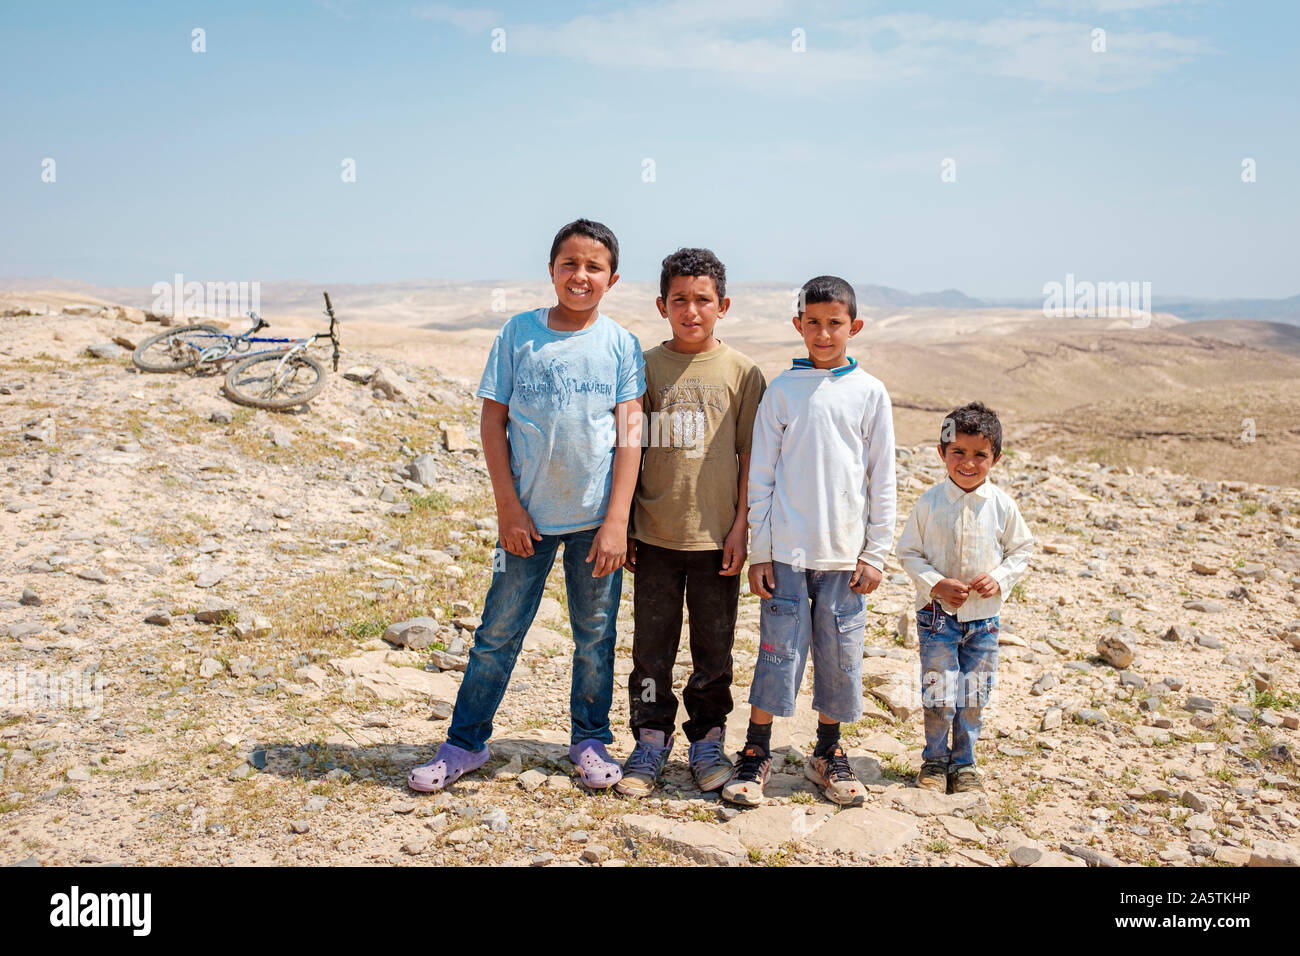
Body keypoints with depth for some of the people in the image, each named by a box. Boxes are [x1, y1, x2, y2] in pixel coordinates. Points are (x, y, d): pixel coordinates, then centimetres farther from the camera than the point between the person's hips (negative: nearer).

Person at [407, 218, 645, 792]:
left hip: (596, 518, 1)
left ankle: (591, 740, 28)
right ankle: (465, 743, 21)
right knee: (499, 632, 6)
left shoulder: (621, 345, 0)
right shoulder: (518, 333, 0)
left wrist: (616, 521, -9)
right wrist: (508, 507, -6)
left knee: (595, 636, 10)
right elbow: (493, 422, 1)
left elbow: (630, 436, -3)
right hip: (528, 514, 0)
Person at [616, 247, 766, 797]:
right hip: (655, 535, 1)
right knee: (651, 648, 8)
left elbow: (752, 457, 2)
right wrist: (623, 526, 4)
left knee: (714, 649, 10)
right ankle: (651, 742, 23)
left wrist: (742, 525, -4)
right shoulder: (644, 368, 3)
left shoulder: (742, 373, 0)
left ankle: (707, 741, 26)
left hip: (716, 538, -1)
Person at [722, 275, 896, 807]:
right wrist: (758, 552, 0)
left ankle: (828, 754, 26)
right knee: (778, 650, 0)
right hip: (786, 551, -1)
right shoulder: (782, 390, 2)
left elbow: (882, 480, 5)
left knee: (840, 655, 8)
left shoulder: (870, 393, 3)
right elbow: (761, 476, 3)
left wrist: (876, 554, 2)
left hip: (845, 554, 1)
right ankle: (756, 754, 14)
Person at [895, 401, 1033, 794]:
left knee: (974, 697, 9)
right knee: (938, 696, 0)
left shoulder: (1002, 505, -4)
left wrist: (1000, 578, -11)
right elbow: (909, 552, -2)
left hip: (984, 617, 2)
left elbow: (1021, 549, 7)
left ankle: (964, 763, 28)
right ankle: (934, 760, 22)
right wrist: (935, 583, -16)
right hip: (937, 614, -2)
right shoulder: (930, 503, -9)